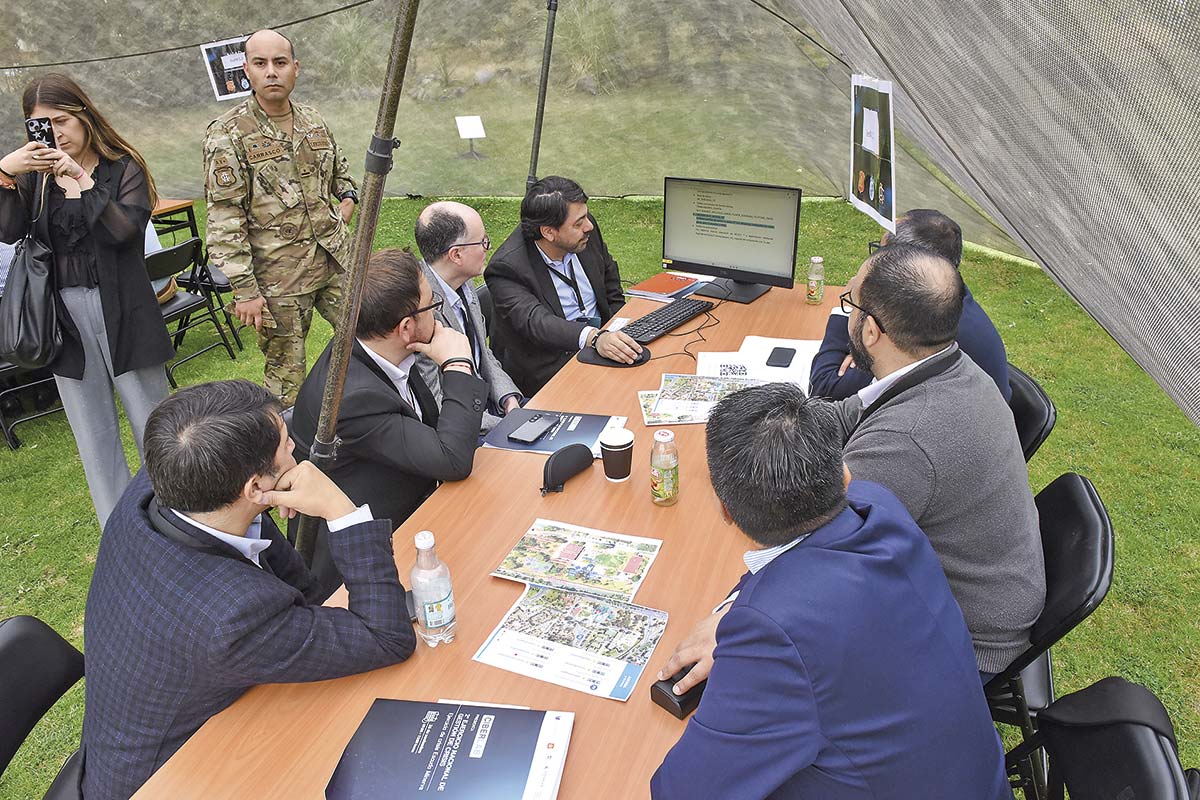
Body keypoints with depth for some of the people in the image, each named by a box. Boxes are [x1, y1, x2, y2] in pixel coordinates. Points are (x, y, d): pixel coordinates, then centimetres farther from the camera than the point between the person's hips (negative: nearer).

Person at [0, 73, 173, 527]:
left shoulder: (123, 168, -1)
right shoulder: (36, 175, 8)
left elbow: (125, 229, -17)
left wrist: (80, 178, -21)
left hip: (121, 311, -3)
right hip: (64, 315, 4)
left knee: (150, 419, 5)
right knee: (93, 434, 9)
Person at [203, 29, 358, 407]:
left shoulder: (314, 121, 8)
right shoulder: (227, 134, -10)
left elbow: (339, 168, 29)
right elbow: (224, 220, -12)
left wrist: (347, 198, 7)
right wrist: (244, 288, -16)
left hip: (336, 259, 5)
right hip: (278, 277, -5)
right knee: (285, 374, 5)